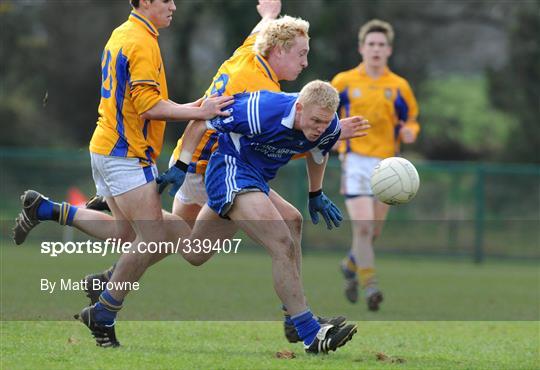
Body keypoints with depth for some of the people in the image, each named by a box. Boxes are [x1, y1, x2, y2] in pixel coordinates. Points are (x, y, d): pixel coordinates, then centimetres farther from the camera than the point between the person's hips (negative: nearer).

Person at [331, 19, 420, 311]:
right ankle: (369, 286, -14)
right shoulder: (344, 82, 2)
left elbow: (411, 120, 14)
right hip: (355, 162, -3)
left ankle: (351, 265, 39)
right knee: (362, 225, -16)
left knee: (374, 231, 10)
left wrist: (409, 132, -10)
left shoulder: (399, 86, 5)